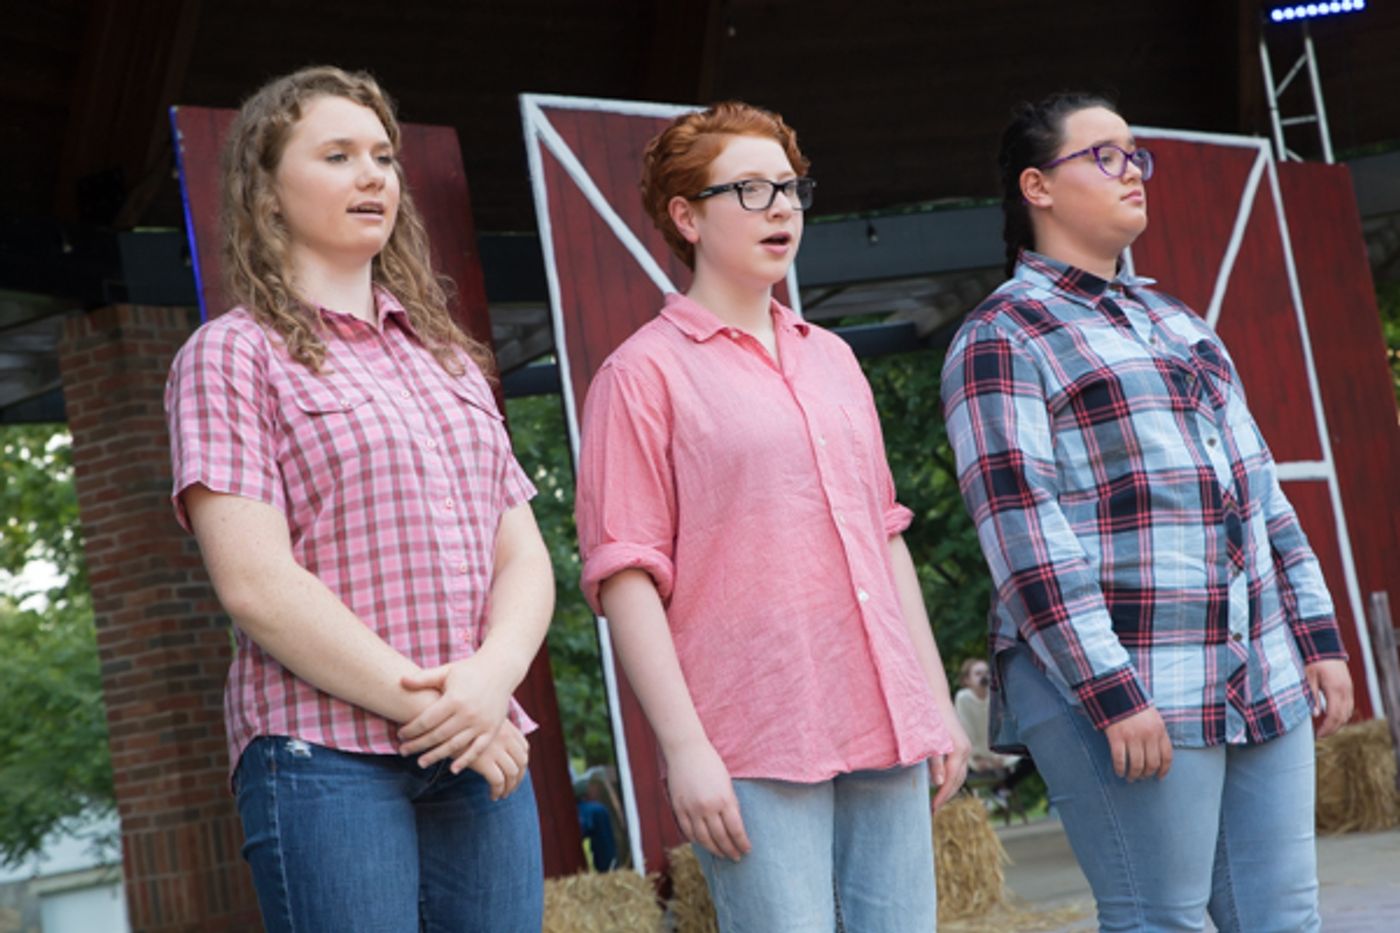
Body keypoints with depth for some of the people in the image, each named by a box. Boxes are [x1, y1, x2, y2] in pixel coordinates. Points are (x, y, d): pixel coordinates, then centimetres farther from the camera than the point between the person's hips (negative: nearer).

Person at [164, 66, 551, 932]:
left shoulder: (450, 359, 20)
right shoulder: (231, 356, 2)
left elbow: (524, 557, 12)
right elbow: (256, 583, -9)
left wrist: (490, 679, -8)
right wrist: (422, 708, -13)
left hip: (484, 756, 5)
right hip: (326, 761, -5)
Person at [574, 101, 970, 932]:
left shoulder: (832, 359, 18)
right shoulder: (645, 373, -1)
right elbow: (626, 576, -7)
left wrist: (937, 699, 17)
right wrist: (685, 746, -13)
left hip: (888, 733, 6)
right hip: (758, 750, -6)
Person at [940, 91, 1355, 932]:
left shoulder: (1174, 321, 21)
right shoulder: (1002, 341, -4)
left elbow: (1259, 487, 21)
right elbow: (1025, 535, -13)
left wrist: (1316, 634, 13)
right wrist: (1112, 694, -19)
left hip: (1262, 681, 7)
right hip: (1118, 686, -7)